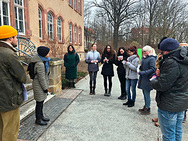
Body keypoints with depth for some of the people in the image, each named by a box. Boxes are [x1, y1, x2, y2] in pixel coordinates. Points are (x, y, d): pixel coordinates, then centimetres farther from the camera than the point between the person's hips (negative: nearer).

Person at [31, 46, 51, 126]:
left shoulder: (43, 61, 5)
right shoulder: (40, 64, -26)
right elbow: (41, 78, -23)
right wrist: (45, 88, -14)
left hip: (42, 84, 10)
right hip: (39, 85, -10)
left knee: (41, 101, 20)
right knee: (39, 102, 4)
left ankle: (41, 116, 35)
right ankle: (38, 119, 20)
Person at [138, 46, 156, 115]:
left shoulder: (152, 59, -12)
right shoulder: (144, 58, 13)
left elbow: (153, 69, -21)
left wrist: (143, 72, -24)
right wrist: (139, 67, 1)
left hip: (147, 80, -8)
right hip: (143, 79, 8)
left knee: (147, 94, 1)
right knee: (145, 94, 17)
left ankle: (147, 109, 14)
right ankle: (145, 107, 30)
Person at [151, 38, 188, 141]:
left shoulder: (172, 63, -24)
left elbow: (162, 85, -25)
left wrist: (153, 81, -7)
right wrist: (160, 75, 5)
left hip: (170, 105, -9)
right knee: (177, 131, 25)